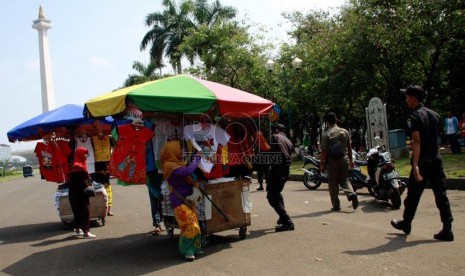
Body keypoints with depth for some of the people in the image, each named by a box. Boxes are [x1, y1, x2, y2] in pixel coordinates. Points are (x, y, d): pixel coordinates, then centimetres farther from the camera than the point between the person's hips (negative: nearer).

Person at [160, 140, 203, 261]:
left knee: (194, 225, 11)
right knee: (189, 226, -11)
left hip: (188, 200, 10)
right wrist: (196, 159, -17)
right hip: (179, 202, -10)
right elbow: (187, 171, -30)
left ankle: (194, 248, 21)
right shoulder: (169, 166, -16)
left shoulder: (177, 163, 16)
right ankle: (187, 251, 2)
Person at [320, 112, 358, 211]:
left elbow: (324, 151, -12)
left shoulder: (326, 134, -11)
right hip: (344, 158, 4)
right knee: (344, 180, 15)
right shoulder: (345, 131, 4)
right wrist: (351, 160, 18)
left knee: (333, 183, 6)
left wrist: (321, 164, -4)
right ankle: (351, 194, -11)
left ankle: (336, 205, 10)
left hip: (332, 160, -4)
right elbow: (349, 147, 9)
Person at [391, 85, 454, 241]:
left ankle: (406, 224, 25)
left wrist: (415, 165, -27)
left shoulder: (414, 117, -12)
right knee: (441, 195, 6)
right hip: (436, 158, 7)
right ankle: (447, 229, 4)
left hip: (422, 161, -7)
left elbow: (417, 141, -22)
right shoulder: (435, 115, 11)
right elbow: (437, 136, 19)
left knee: (413, 194, 9)